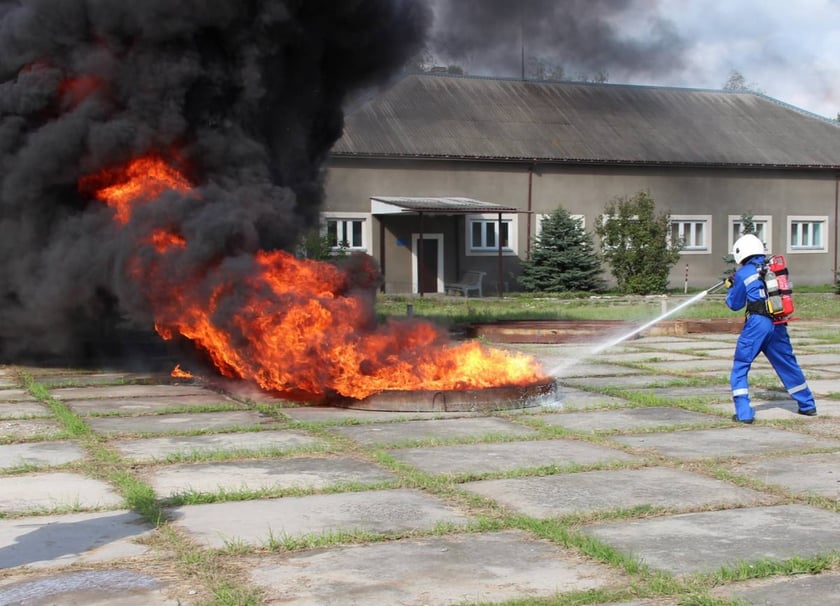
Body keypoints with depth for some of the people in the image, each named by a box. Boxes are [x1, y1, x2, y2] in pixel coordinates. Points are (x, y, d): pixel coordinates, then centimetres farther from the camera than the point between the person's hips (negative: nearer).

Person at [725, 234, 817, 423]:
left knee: (740, 367, 3)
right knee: (788, 365, 20)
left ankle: (744, 413, -7)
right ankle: (807, 405, 31)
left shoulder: (742, 274, -1)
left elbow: (735, 304, 7)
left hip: (757, 323, -5)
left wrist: (730, 288, 26)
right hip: (778, 324, 5)